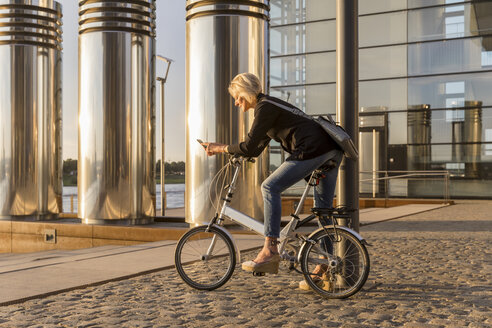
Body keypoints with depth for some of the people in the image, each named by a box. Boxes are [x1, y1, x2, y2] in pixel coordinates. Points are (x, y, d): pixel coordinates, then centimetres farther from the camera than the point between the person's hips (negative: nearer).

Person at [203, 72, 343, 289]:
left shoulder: (265, 107, -5)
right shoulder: (271, 104, 26)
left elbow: (249, 148, -11)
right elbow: (256, 149, 29)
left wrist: (219, 148, 1)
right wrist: (225, 149, 24)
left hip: (313, 149, -11)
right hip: (333, 150, 11)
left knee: (271, 187, -10)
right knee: (323, 208, 12)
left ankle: (270, 251, -13)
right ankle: (325, 267, 18)